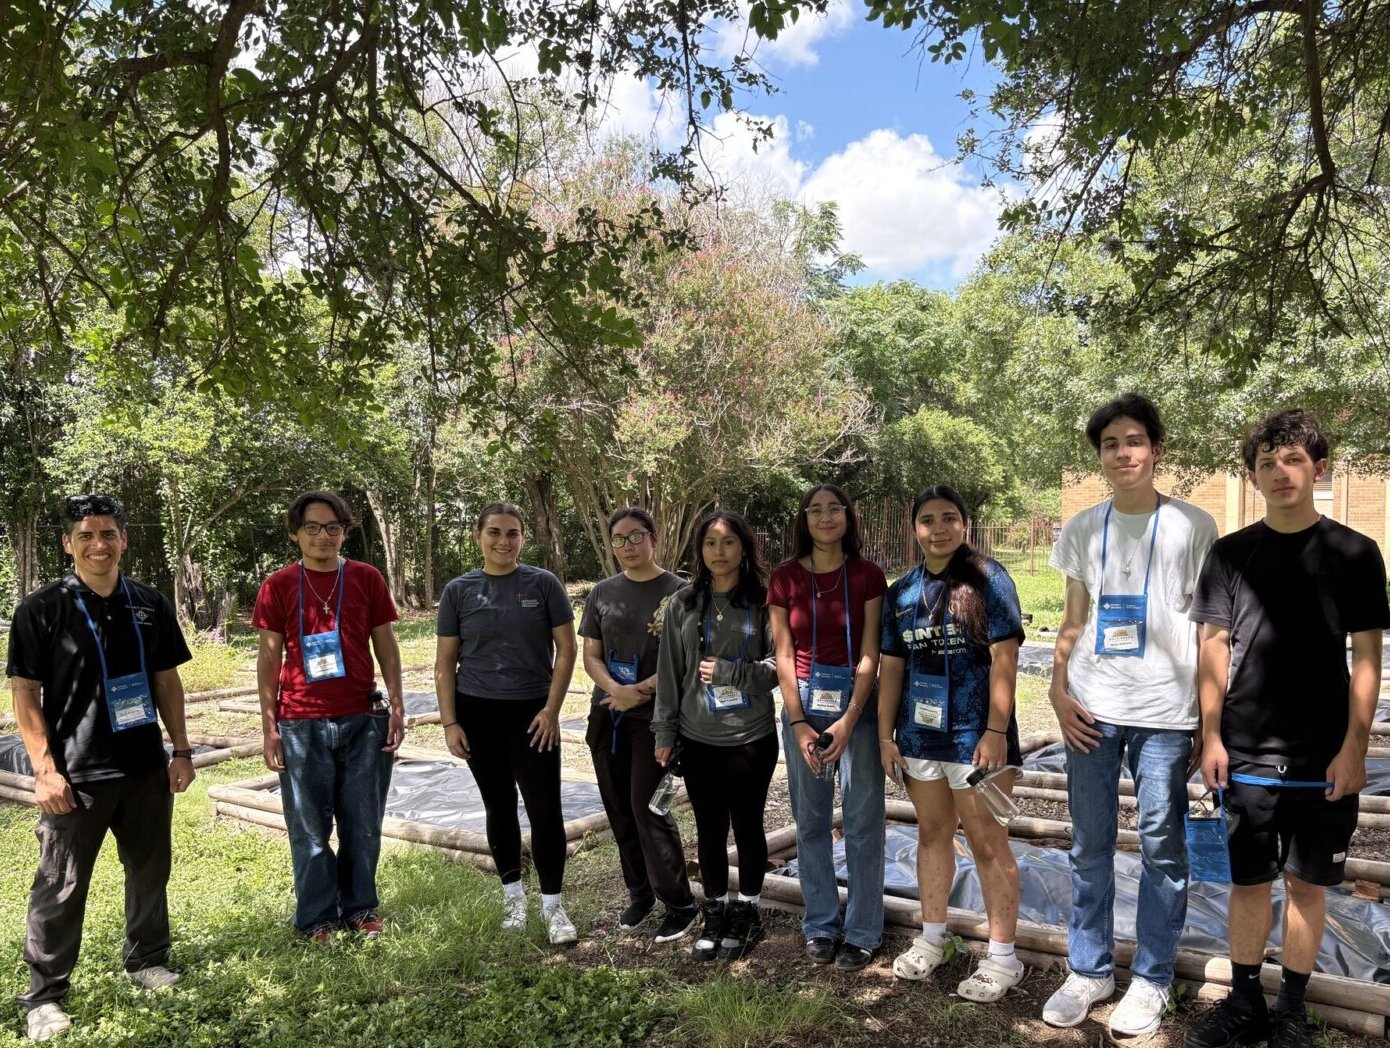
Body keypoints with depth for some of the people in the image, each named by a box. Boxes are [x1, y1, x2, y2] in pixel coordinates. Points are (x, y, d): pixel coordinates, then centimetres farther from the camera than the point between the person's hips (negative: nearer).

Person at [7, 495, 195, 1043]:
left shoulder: (150, 604, 3)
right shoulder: (41, 609, -7)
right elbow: (25, 693, -7)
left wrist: (181, 750, 5)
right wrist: (45, 768, -13)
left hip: (146, 768, 4)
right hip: (76, 773, -4)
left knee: (151, 870, 15)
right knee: (60, 886, 5)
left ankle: (146, 960, 33)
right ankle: (45, 995, 19)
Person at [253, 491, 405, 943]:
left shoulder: (367, 579, 3)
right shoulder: (278, 586, 0)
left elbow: (386, 646, 7)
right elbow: (268, 657, 2)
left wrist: (397, 706, 1)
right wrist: (268, 725, -1)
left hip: (364, 719, 1)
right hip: (301, 724, -1)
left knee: (363, 823, 9)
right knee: (310, 828, 7)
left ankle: (360, 907, 26)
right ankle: (318, 918, 22)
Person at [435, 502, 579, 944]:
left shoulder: (543, 584, -3)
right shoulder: (459, 591, 1)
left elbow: (566, 648, -2)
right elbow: (445, 663, 4)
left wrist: (551, 709, -8)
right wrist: (450, 722, -2)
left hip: (532, 713, -1)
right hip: (478, 713, 2)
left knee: (545, 808, -3)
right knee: (499, 805, 12)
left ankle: (552, 904, 11)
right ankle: (513, 893, 28)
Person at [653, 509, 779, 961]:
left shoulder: (764, 601, -6)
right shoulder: (683, 604, 3)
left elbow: (778, 667, -8)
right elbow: (669, 672, 5)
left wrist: (726, 672, -15)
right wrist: (665, 731, 5)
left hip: (751, 737, -2)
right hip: (697, 738, 2)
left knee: (747, 827, 12)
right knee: (709, 830, 13)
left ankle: (747, 913, 30)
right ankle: (715, 914, 30)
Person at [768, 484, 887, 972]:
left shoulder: (867, 575, -4)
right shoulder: (785, 578, 0)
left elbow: (869, 654, -6)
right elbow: (784, 654, 0)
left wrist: (848, 723, -14)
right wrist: (799, 724, -7)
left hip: (858, 703, -1)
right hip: (804, 705, 2)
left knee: (863, 822, 3)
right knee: (810, 821, 9)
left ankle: (862, 932, 16)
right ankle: (821, 925, 24)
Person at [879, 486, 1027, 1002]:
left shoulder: (988, 579, -7)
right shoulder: (901, 592, 8)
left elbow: (1004, 657, -12)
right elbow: (891, 667, 11)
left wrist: (996, 731, -17)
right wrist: (885, 734, 8)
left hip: (975, 735, -5)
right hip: (919, 734, 5)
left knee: (988, 842, 1)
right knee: (932, 834, 16)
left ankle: (1003, 957, 14)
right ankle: (931, 939, 31)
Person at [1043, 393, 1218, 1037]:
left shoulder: (1193, 526, 0)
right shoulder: (1082, 529, 8)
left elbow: (1209, 629, 0)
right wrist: (1058, 690, 0)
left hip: (1165, 712, -3)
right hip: (1091, 710, 3)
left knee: (1161, 848, 5)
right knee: (1089, 847, 10)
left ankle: (1152, 980, 20)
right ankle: (1089, 972, 23)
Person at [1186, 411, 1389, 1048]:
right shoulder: (1231, 554, 3)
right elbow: (1214, 650, 4)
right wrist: (1211, 737, -1)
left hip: (1323, 756, -1)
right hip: (1247, 752, 1)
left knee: (1307, 883, 9)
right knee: (1249, 881, 9)